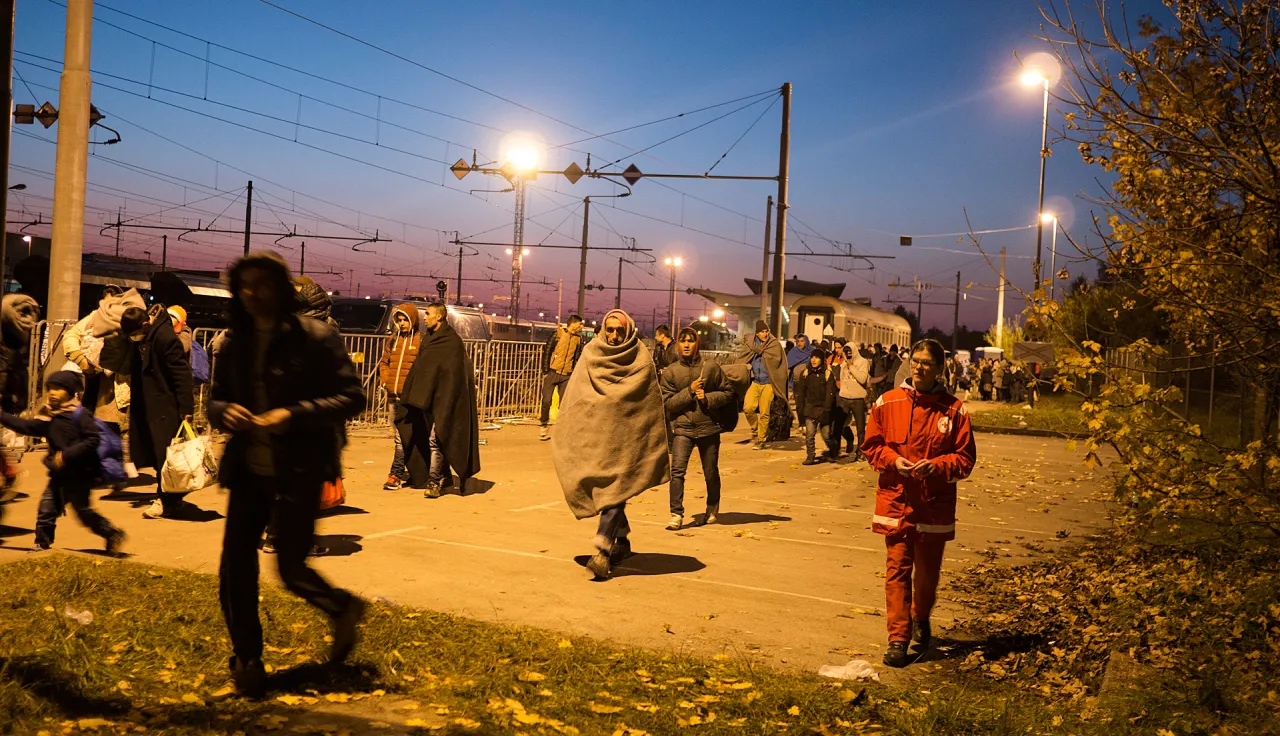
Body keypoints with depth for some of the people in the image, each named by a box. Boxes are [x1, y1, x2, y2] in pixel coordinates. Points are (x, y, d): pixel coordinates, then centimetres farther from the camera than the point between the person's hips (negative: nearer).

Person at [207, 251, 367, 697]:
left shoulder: (314, 338, -7)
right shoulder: (234, 344, 9)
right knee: (234, 572, 2)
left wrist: (293, 414, -22)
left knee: (290, 567, -1)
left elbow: (352, 397, -10)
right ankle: (246, 661, 20)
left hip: (299, 471, -5)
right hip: (248, 470, 5)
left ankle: (342, 609, 30)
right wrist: (224, 412, -8)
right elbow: (215, 399, 17)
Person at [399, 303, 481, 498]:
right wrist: (412, 393, 8)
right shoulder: (428, 338, 14)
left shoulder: (452, 341, -10)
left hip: (442, 397, -8)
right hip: (427, 397, 8)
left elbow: (453, 374, -15)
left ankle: (433, 481, -8)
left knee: (436, 438, -11)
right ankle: (444, 477, 24)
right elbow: (420, 368, 15)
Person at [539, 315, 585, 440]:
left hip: (566, 375, 3)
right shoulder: (558, 333, -3)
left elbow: (577, 358, 11)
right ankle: (543, 427, 12)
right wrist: (545, 371, -7)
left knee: (565, 403, -1)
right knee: (546, 401, -3)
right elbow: (547, 351, -3)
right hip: (552, 372, -3)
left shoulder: (578, 338, 8)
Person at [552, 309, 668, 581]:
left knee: (614, 491, -12)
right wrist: (563, 436, 1)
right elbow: (573, 398, 5)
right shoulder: (591, 355, 2)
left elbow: (653, 404, -1)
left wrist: (657, 450, 0)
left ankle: (601, 550, -16)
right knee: (608, 491, 11)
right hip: (594, 436, 3)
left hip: (625, 438, -3)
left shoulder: (641, 360, -4)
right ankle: (621, 540, 30)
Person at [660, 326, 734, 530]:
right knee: (677, 470, -16)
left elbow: (727, 393, 5)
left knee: (711, 473, 11)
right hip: (682, 427, 0)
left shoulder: (711, 368, 0)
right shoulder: (669, 372, 2)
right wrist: (690, 391, -14)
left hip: (708, 427, 0)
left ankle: (712, 510, 33)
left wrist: (707, 398, -12)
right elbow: (667, 403, -3)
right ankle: (676, 514, -12)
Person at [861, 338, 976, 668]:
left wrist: (936, 465, -19)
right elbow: (871, 445, 5)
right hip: (896, 502, 0)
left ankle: (921, 618, 41)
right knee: (897, 569, -2)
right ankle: (898, 638, 4)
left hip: (935, 505, 0)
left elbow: (965, 458, -3)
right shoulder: (887, 403, -2)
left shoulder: (954, 409, -5)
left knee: (928, 570, 14)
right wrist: (894, 460, -12)